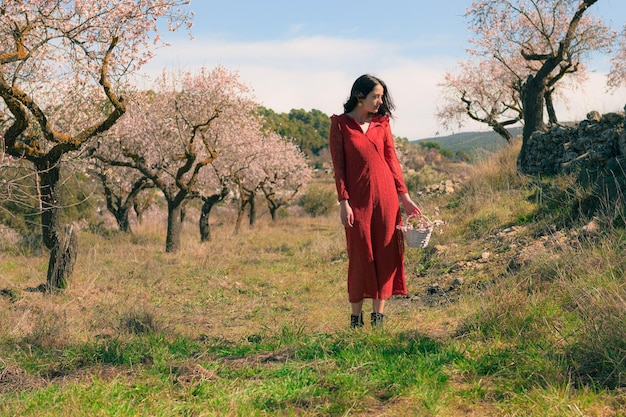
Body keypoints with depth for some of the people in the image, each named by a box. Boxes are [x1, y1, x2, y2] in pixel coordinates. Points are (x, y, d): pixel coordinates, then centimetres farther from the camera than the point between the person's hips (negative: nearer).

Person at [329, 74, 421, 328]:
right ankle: (356, 317, 13)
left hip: (385, 196, 3)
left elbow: (392, 160, 9)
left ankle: (378, 316, 12)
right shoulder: (340, 124, 0)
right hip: (358, 198, -3)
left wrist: (405, 197, 4)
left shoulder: (382, 123, 9)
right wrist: (343, 202, -10)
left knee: (385, 254, 3)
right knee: (360, 255, 2)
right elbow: (339, 166, -3)